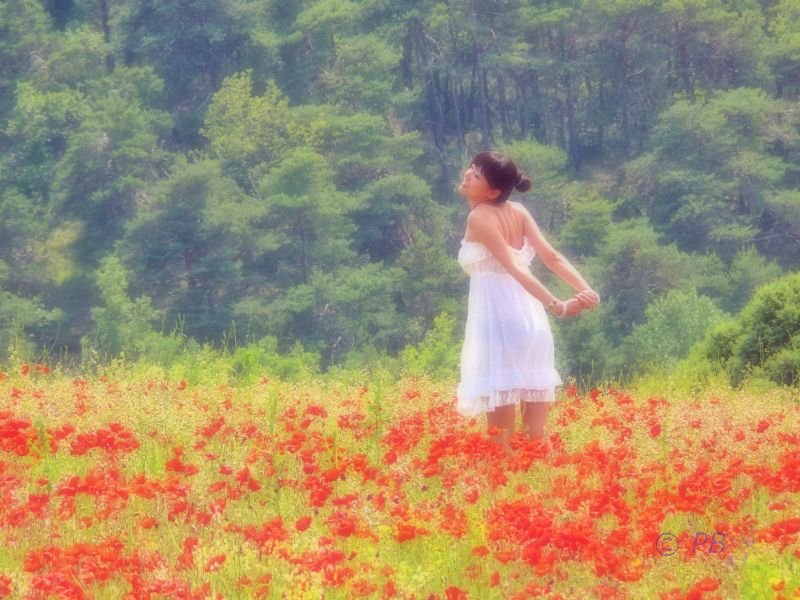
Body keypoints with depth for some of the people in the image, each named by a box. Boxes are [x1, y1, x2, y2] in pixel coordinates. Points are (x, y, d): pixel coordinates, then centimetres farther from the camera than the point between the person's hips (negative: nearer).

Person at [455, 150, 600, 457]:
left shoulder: (479, 217, -6)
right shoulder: (518, 212, 13)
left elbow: (515, 268, -16)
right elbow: (552, 257, 1)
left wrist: (558, 306, -24)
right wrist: (586, 291, -7)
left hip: (498, 322, -7)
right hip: (531, 320, 7)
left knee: (501, 437, -4)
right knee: (536, 434, 9)